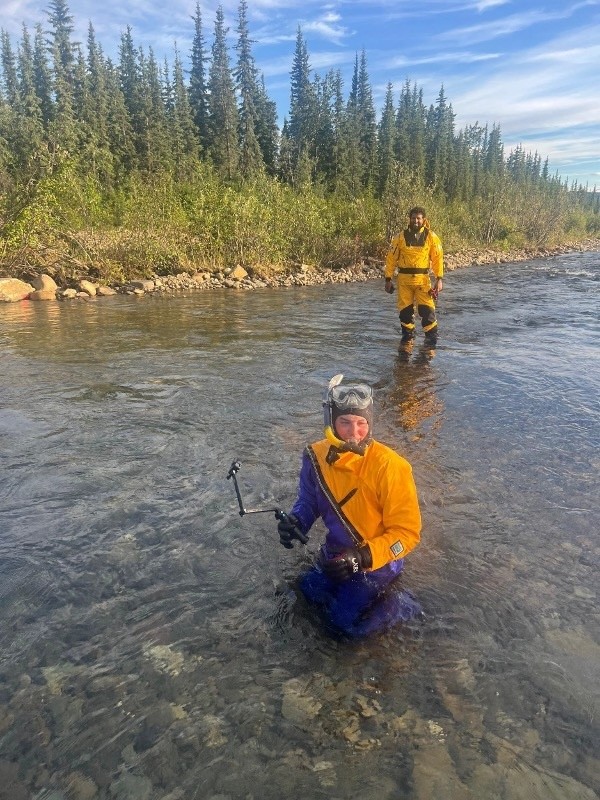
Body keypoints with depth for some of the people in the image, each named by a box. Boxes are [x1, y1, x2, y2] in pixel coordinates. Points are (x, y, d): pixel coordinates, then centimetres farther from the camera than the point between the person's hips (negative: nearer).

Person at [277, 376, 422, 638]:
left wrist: (363, 558, -32)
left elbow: (407, 532, -22)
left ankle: (402, 604, 13)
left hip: (377, 559, -5)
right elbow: (309, 501, 5)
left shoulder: (389, 466, -28)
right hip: (337, 552, 6)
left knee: (344, 622, -9)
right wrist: (295, 522, -17)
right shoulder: (317, 456, -12)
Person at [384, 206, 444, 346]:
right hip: (404, 279, 1)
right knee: (405, 310, 7)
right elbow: (391, 258, 4)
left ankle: (432, 338, 6)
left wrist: (439, 279, -5)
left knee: (427, 309, -7)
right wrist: (388, 279, 1)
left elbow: (438, 258, 2)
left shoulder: (431, 237, 1)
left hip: (423, 279, -1)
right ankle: (408, 336, 23)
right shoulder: (401, 237, 1)